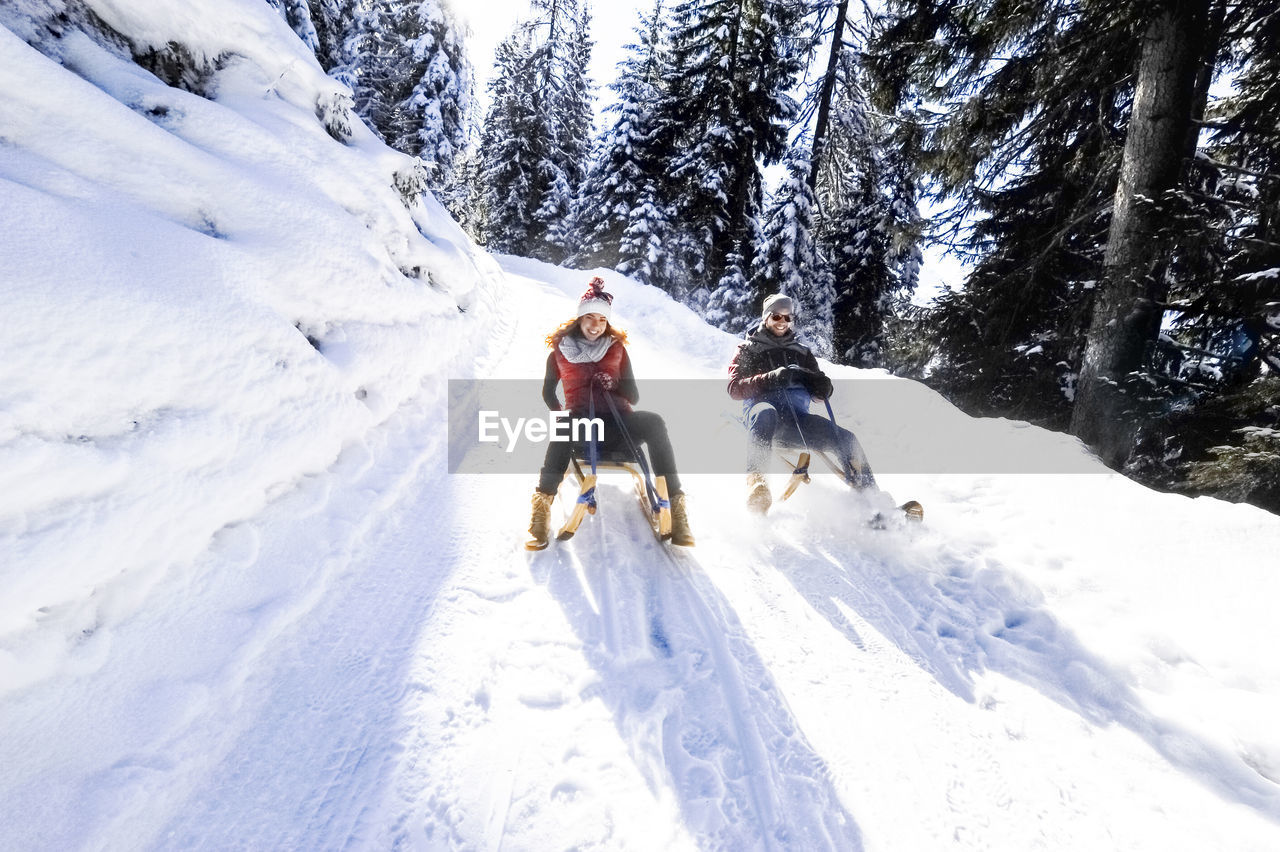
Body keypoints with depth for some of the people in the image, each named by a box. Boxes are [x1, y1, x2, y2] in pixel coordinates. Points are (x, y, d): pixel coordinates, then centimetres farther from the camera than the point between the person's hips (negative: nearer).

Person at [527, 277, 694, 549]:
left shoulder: (617, 348, 14)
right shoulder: (561, 349, 13)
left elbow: (633, 397, 11)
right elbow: (548, 392, 24)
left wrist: (615, 385, -10)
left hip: (617, 423, 1)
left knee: (654, 422, -30)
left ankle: (675, 505, -32)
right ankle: (542, 505, -40)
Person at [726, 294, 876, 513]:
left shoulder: (801, 352, 28)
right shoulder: (747, 350, 18)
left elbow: (824, 391, 22)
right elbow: (735, 388, 1)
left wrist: (813, 380, -4)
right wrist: (773, 378, -14)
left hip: (797, 418, 4)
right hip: (763, 408, -4)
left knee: (846, 439, -18)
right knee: (766, 413, -40)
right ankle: (755, 480, -49)